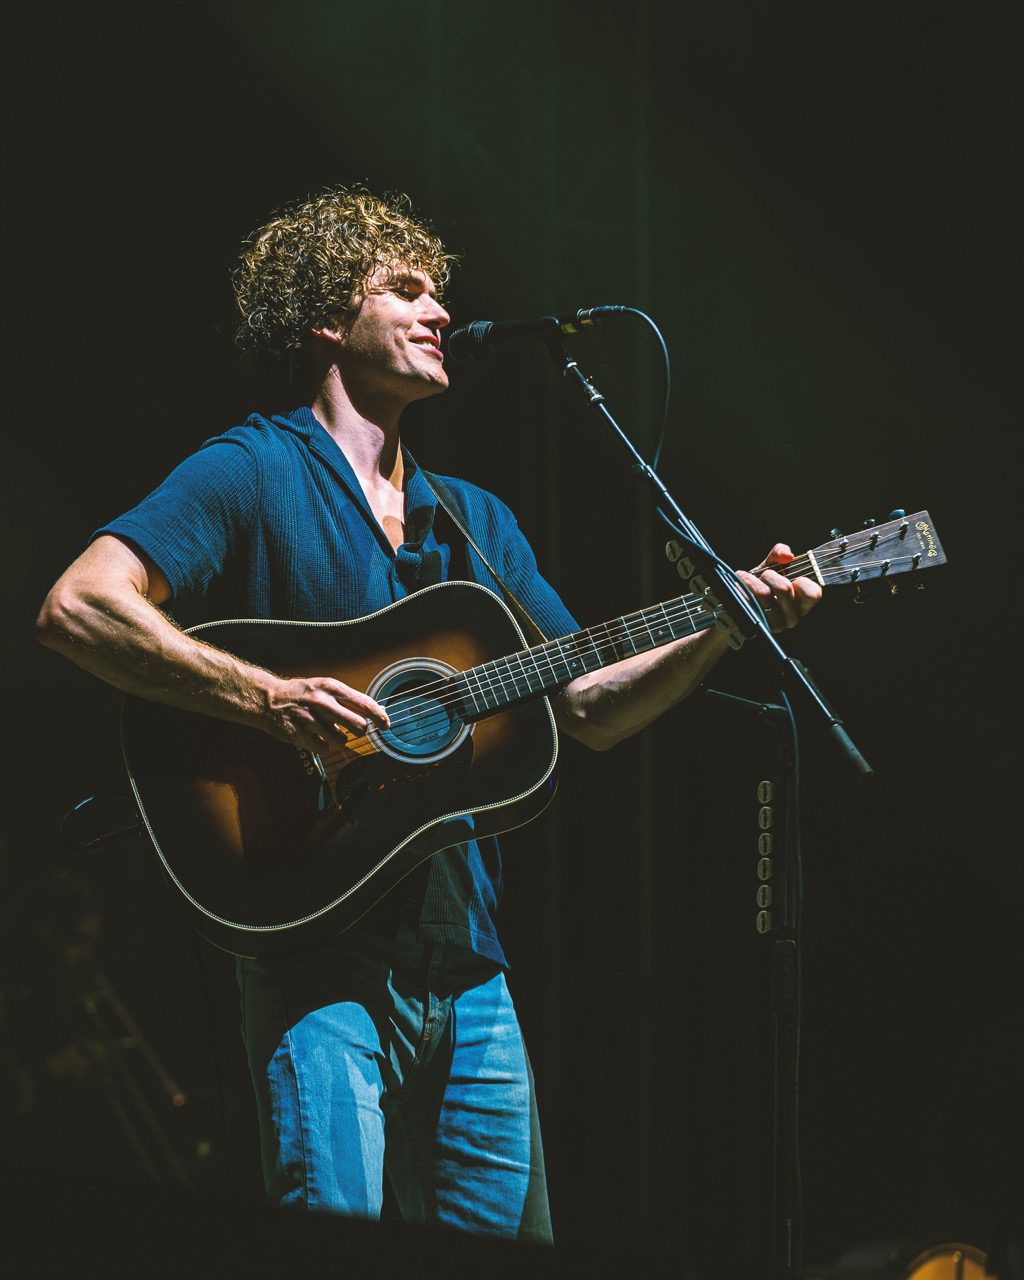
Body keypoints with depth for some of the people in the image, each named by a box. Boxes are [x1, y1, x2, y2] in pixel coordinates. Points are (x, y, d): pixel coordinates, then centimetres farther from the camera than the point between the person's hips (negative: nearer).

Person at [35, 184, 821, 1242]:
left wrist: (724, 627, 5)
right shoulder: (254, 472, -3)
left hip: (465, 963, 7)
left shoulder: (475, 520, 20)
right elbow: (77, 608, -16)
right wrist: (268, 698, -23)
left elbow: (586, 712, 18)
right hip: (321, 959, -7)